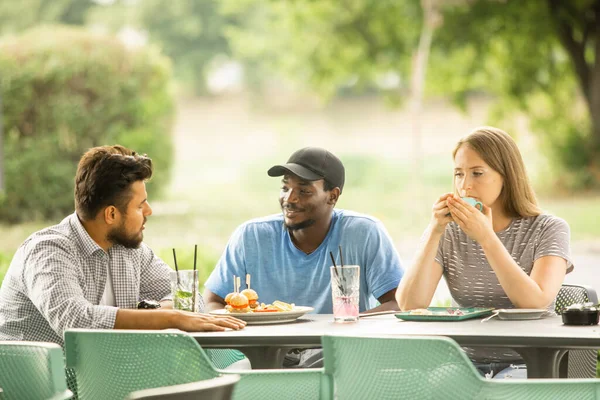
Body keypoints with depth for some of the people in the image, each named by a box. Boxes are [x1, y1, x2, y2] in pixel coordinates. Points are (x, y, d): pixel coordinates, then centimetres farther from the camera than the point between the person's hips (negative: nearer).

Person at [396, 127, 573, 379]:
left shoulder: (548, 230, -2)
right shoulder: (447, 233, 5)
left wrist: (486, 238, -22)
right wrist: (434, 233, -16)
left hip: (527, 364, -2)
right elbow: (409, 305, -8)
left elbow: (536, 303, -18)